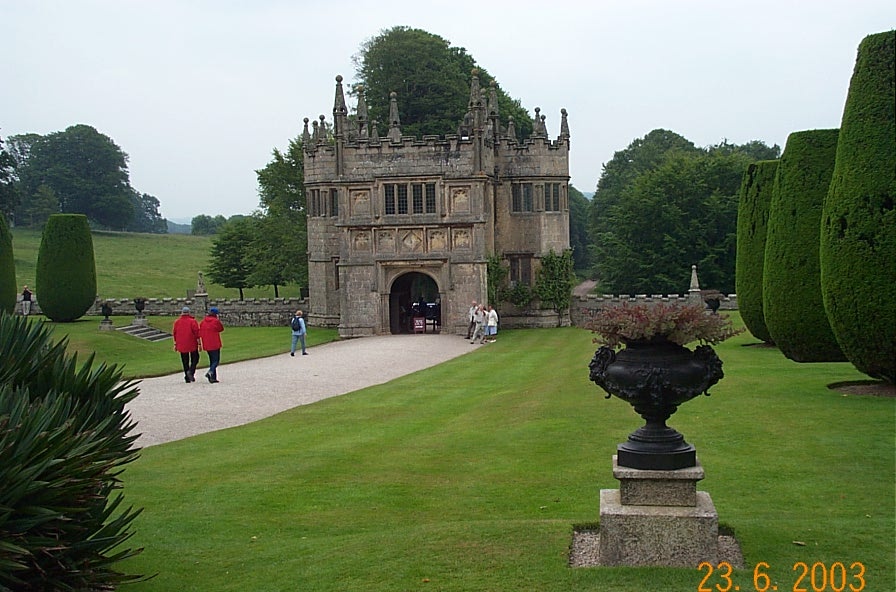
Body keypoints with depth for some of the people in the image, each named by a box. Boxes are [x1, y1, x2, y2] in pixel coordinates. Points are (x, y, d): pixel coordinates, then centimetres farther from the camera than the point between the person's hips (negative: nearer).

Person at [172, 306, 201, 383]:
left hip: (181, 345, 3)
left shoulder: (177, 322, 5)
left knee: (185, 362, 9)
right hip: (192, 345, -3)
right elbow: (197, 332, -10)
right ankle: (191, 371, -17)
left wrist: (175, 344, 17)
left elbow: (174, 333, 9)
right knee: (195, 359, 8)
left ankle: (187, 378, 8)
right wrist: (199, 343, -7)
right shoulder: (192, 321, -7)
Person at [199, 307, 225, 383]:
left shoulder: (203, 322, 4)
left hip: (206, 345, 5)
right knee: (216, 360, 0)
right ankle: (210, 372, -26)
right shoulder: (216, 321, -10)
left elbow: (200, 333, 6)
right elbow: (221, 328, 5)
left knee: (212, 360, 15)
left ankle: (213, 378, 12)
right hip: (215, 344, -5)